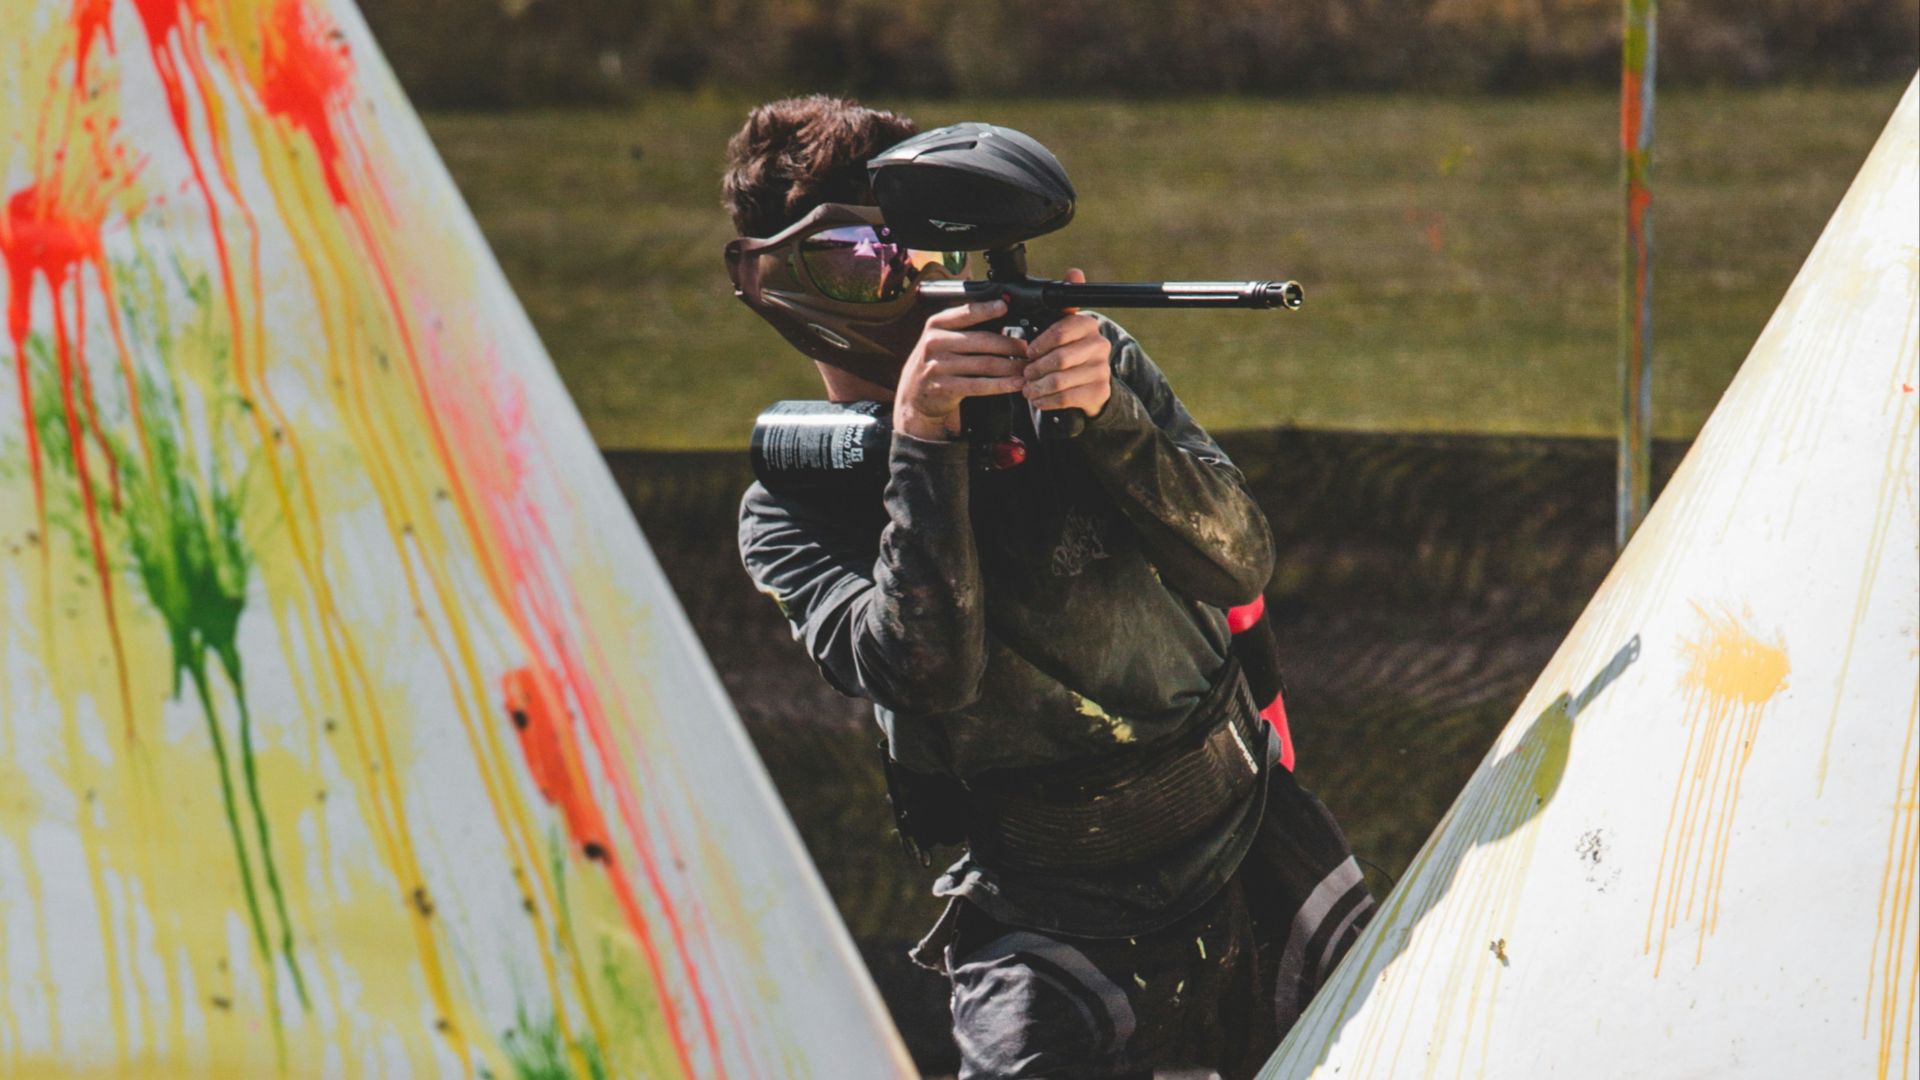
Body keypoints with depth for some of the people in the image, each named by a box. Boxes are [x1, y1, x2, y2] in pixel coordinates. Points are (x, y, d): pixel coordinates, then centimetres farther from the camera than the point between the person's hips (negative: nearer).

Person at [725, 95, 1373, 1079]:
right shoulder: (788, 514, -3)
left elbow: (1239, 562, -7)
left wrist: (1109, 415, -22)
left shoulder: (1083, 353, 2)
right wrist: (921, 443, -25)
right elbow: (931, 672, -19)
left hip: (1260, 863, 3)